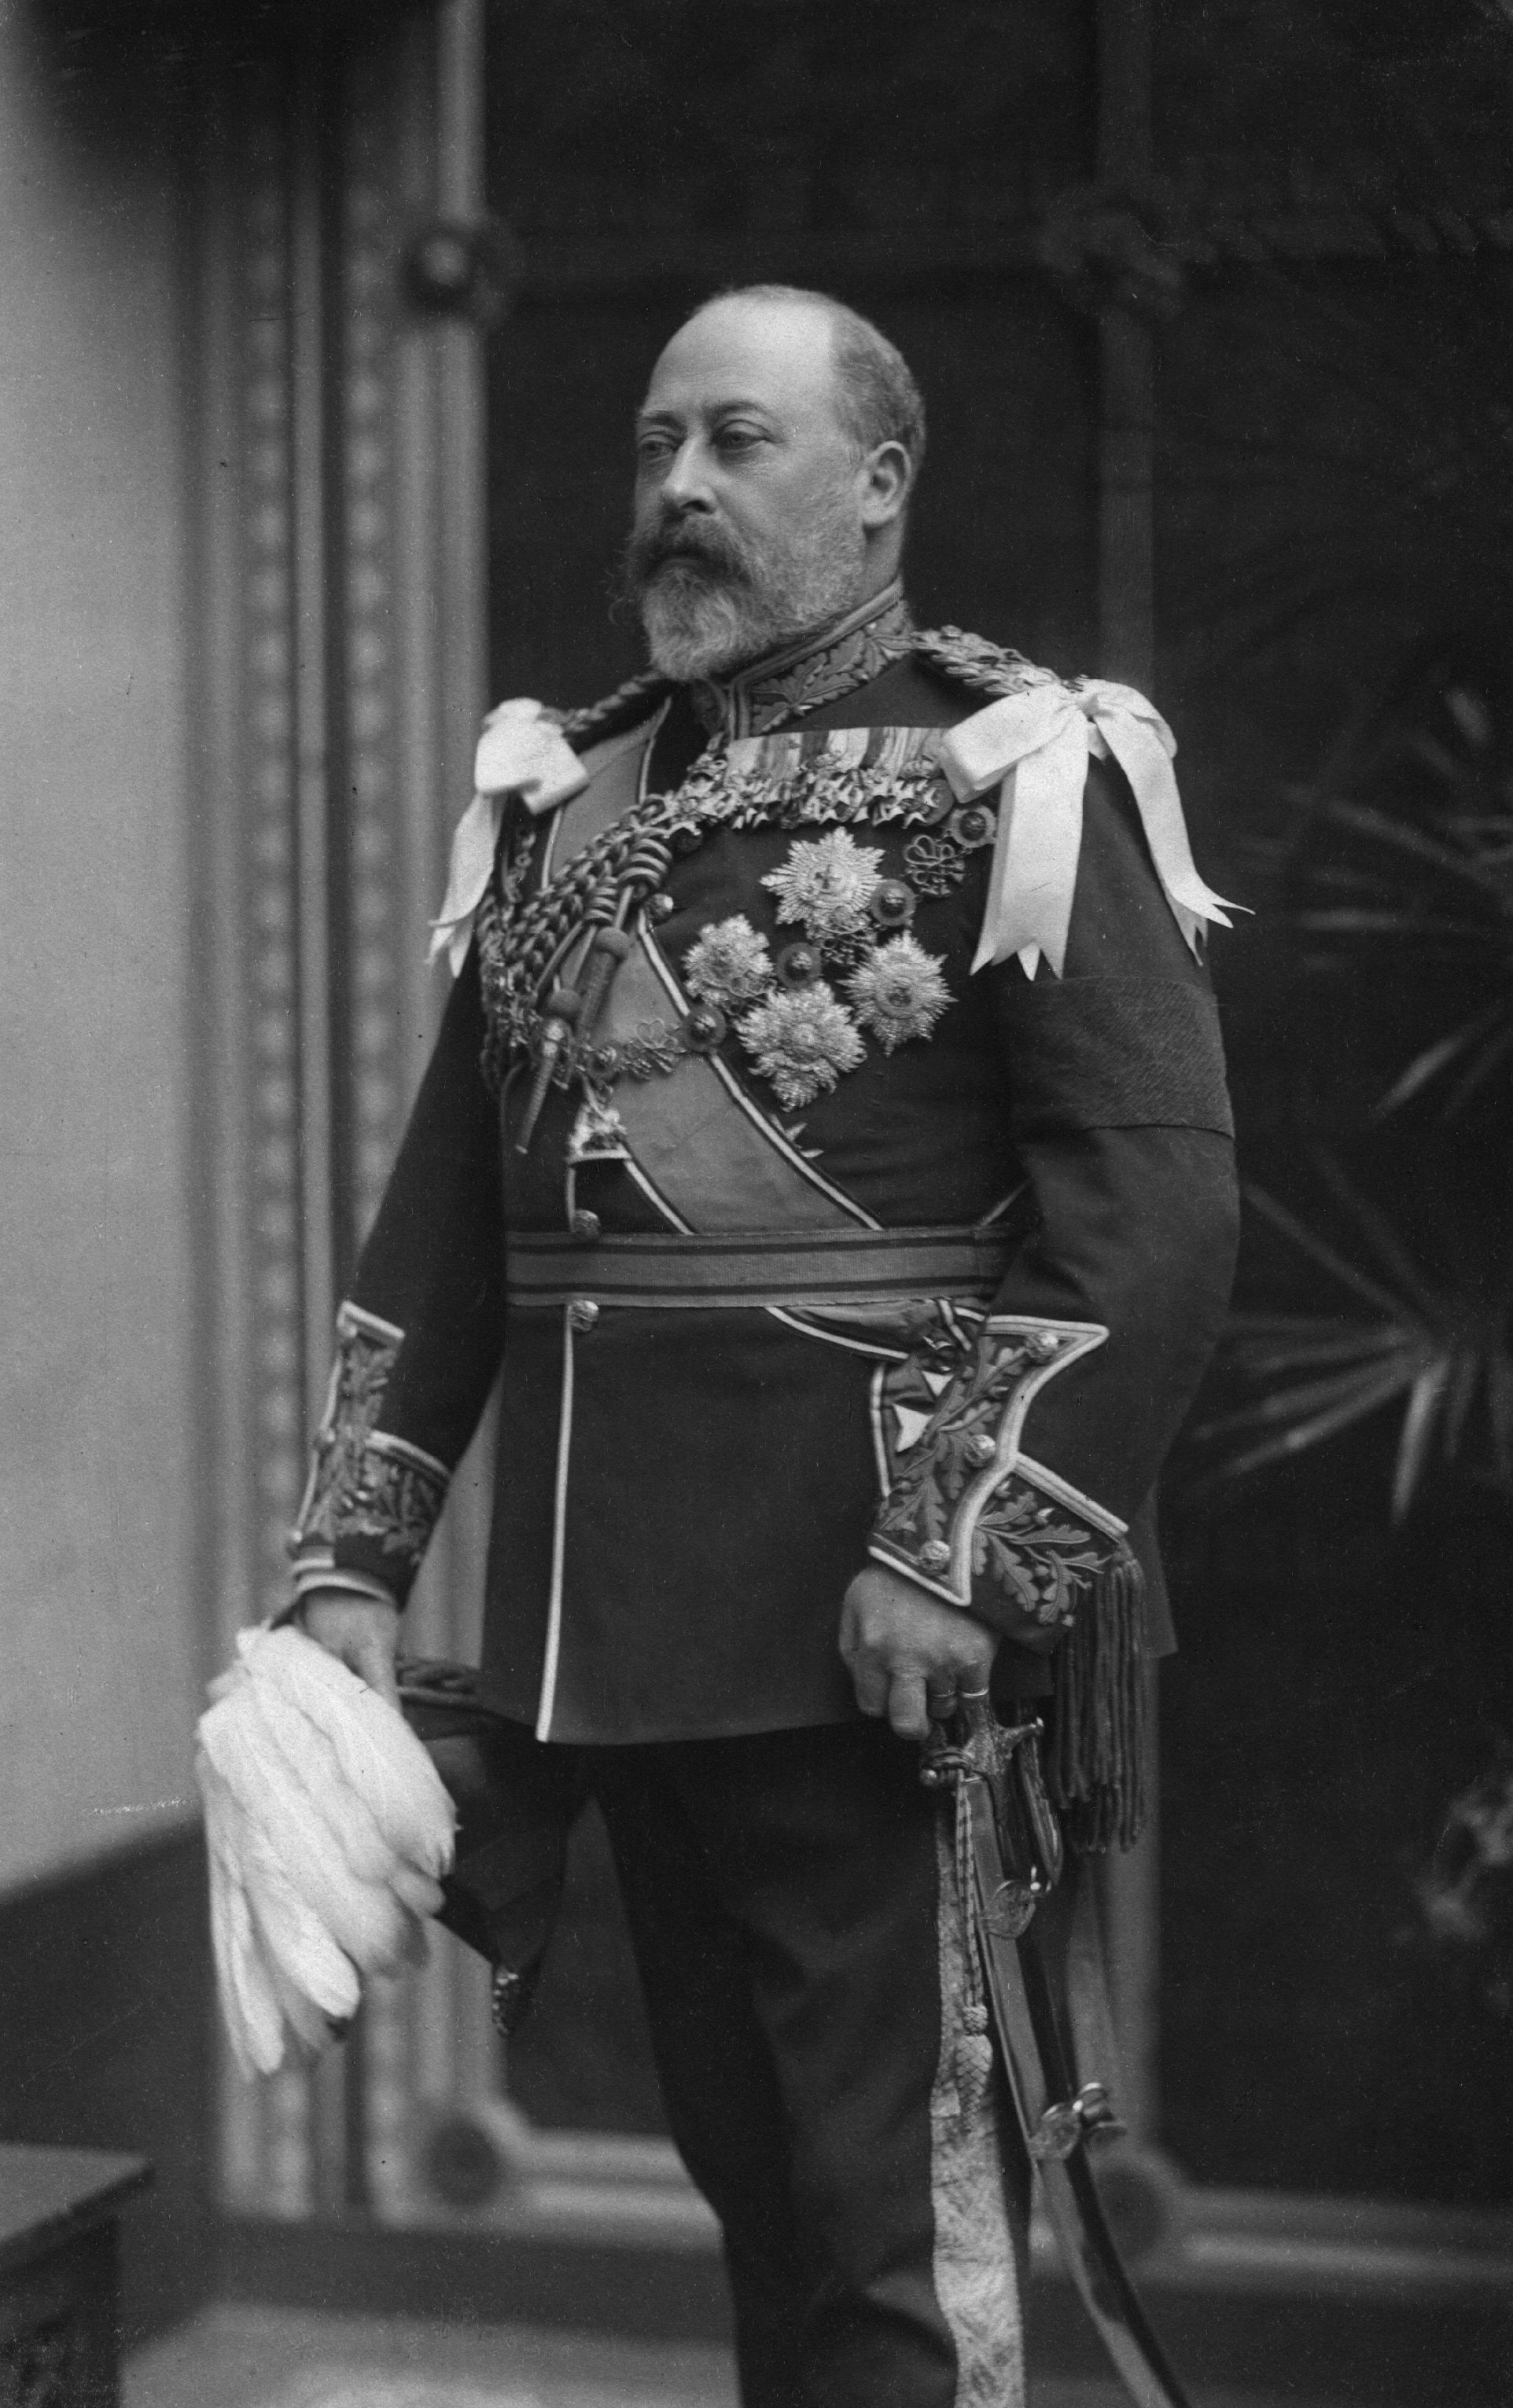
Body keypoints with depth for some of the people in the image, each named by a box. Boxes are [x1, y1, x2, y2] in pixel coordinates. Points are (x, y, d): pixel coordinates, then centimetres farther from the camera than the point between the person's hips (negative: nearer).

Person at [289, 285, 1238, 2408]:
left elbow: (1162, 1204, -14)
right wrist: (358, 1557, 8)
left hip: (880, 1615, -6)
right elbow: (441, 1213, 15)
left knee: (904, 2208, -1)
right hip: (609, 1627, 6)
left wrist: (968, 1554, -20)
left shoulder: (1016, 781, -5)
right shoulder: (557, 799, 13)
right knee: (749, 2171, 17)